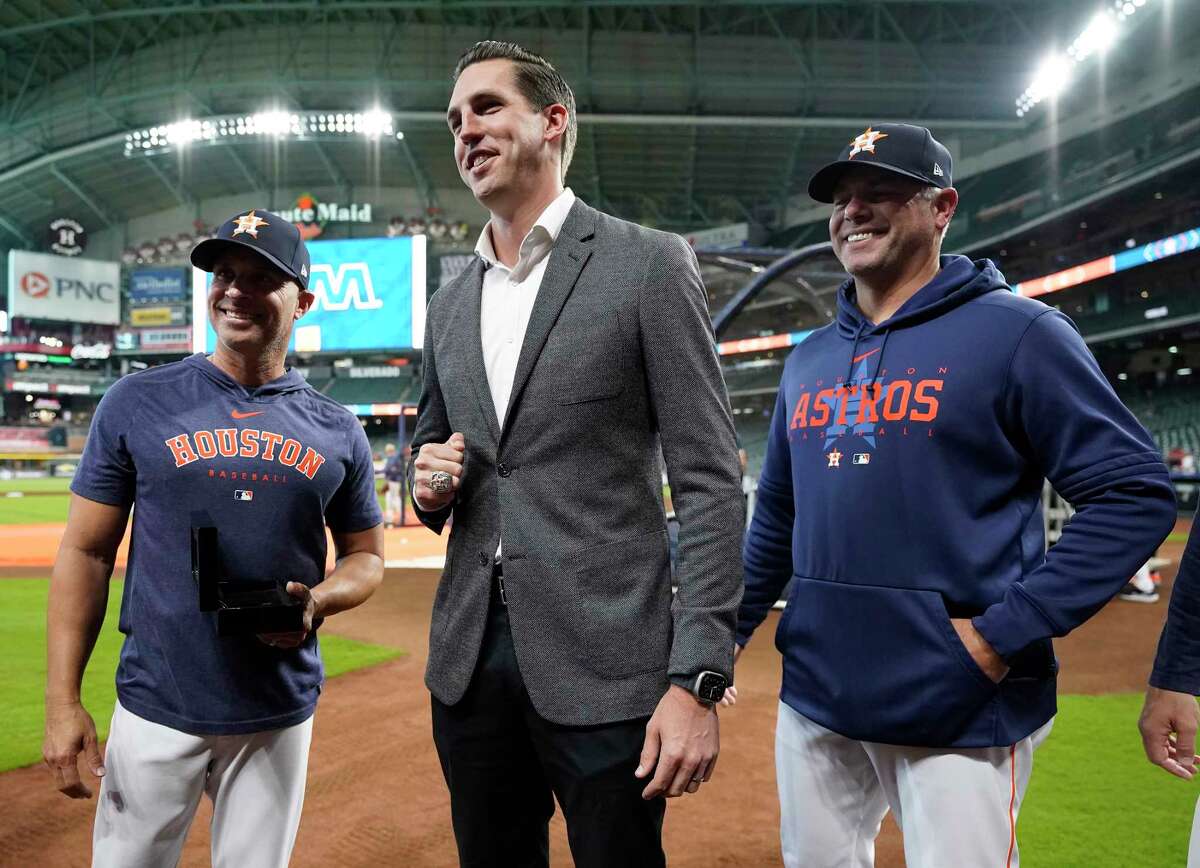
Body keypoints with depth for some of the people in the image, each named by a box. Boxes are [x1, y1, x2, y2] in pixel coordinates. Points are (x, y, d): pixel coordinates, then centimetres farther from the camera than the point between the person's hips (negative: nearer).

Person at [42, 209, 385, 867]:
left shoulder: (337, 431, 3)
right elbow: (86, 552, -1)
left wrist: (316, 602, -11)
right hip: (156, 708, -1)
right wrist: (62, 702, -6)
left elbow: (366, 557, 11)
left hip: (281, 715, 2)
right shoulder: (137, 402, -2)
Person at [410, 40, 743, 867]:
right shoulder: (450, 303, 13)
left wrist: (697, 679, -16)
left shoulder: (650, 263, -4)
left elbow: (710, 483, -9)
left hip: (603, 666, -5)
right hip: (470, 659, 6)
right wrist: (430, 481, 0)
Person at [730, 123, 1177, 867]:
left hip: (961, 714, -5)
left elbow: (1137, 494, -11)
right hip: (814, 701, 6)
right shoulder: (809, 359, 11)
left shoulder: (1015, 331, -7)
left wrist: (1005, 634, -16)